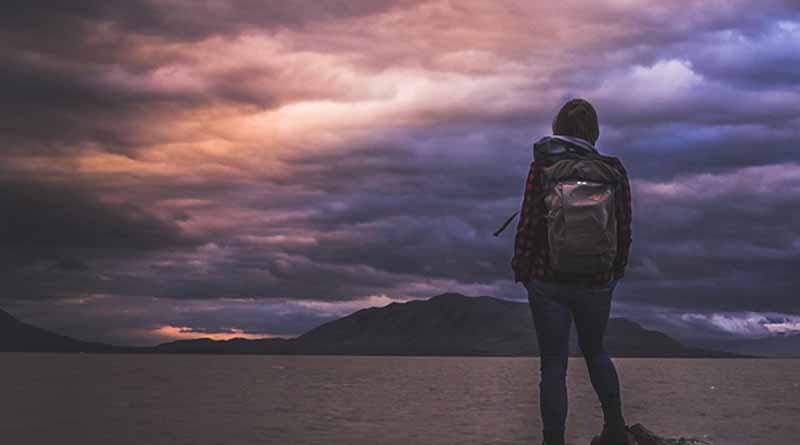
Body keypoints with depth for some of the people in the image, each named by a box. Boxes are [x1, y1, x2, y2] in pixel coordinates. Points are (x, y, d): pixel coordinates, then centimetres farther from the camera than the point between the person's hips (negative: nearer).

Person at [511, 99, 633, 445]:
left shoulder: (542, 167, -9)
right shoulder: (613, 170, -3)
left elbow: (528, 223, -9)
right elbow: (624, 229, 1)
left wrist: (520, 267, 3)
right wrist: (617, 270, 15)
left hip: (548, 280, -2)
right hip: (597, 283, 2)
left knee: (554, 363, 6)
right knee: (594, 350, 25)